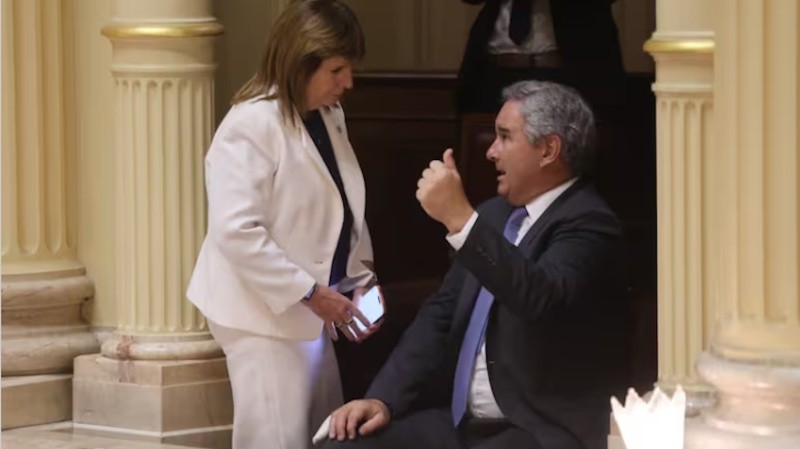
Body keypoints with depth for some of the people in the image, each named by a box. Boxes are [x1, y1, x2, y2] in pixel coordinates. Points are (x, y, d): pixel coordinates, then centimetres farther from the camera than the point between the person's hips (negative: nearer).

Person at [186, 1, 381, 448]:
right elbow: (236, 232, -26)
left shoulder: (330, 116, 7)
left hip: (308, 311, 9)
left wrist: (361, 278, 6)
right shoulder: (251, 125, -20)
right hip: (265, 311, -9)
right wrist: (310, 292, -24)